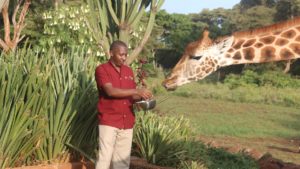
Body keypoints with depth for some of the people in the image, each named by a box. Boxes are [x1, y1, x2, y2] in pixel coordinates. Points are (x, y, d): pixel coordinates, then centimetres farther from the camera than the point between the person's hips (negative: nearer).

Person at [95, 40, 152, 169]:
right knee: (105, 157, -8)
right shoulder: (101, 70, -6)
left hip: (127, 123, 6)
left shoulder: (129, 71, 12)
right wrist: (136, 91, -23)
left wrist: (141, 97, -6)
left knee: (123, 158, 8)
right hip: (108, 122, -5)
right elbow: (110, 91, -21)